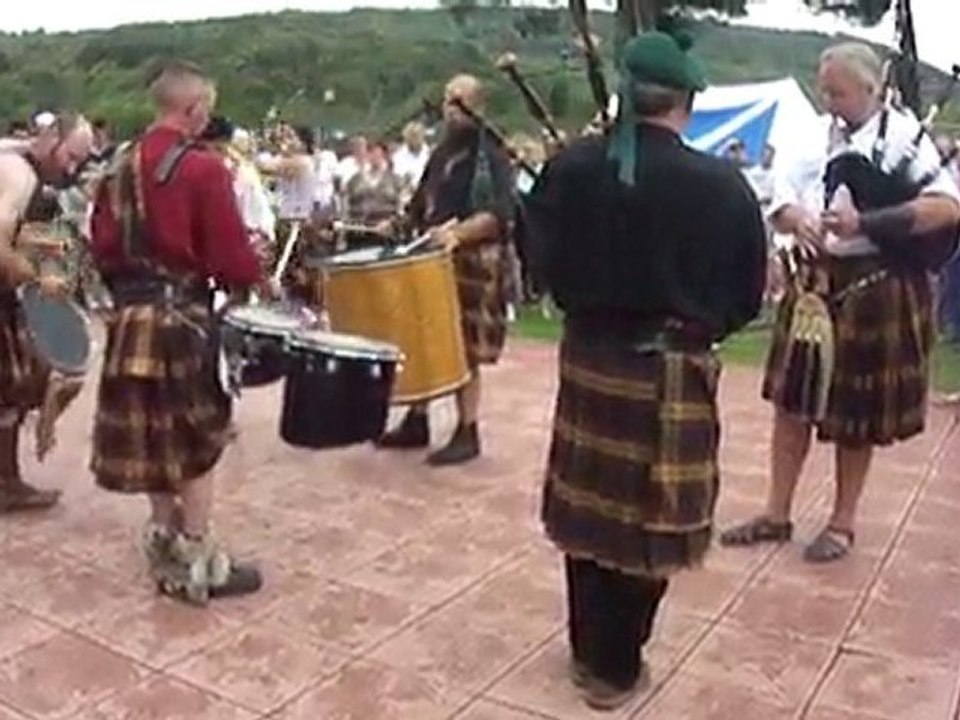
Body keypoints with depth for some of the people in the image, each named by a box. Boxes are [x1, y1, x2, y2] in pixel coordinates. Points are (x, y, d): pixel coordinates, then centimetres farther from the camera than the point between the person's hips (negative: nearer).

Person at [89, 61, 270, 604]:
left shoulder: (122, 165, 8)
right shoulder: (203, 168, -15)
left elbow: (105, 244, 11)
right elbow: (229, 253, -16)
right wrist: (259, 282, 1)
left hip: (131, 314, 7)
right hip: (182, 316, -7)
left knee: (151, 433, 16)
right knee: (196, 438, 3)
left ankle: (165, 540, 28)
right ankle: (198, 561, 9)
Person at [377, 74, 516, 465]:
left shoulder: (492, 156, -8)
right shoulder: (441, 154, 15)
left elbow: (500, 214, -21)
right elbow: (422, 207, 22)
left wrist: (458, 232, -33)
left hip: (472, 264, -7)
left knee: (464, 351, -3)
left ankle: (467, 433, 8)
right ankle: (416, 421, 23)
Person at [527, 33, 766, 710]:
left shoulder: (569, 168, -6)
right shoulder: (721, 185, -14)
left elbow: (545, 262, 6)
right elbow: (747, 296, -4)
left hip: (587, 358, 4)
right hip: (672, 374, -3)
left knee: (590, 504, 17)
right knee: (646, 519, 10)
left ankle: (588, 649, 34)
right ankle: (616, 667, 24)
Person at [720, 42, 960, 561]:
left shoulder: (903, 135, -10)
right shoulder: (821, 138, 5)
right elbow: (783, 200, 6)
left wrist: (865, 223, -28)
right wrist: (797, 221, -18)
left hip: (876, 290, -5)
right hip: (815, 281, 5)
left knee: (856, 412, 7)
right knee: (790, 400, 9)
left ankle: (842, 523, 25)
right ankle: (777, 514, 22)